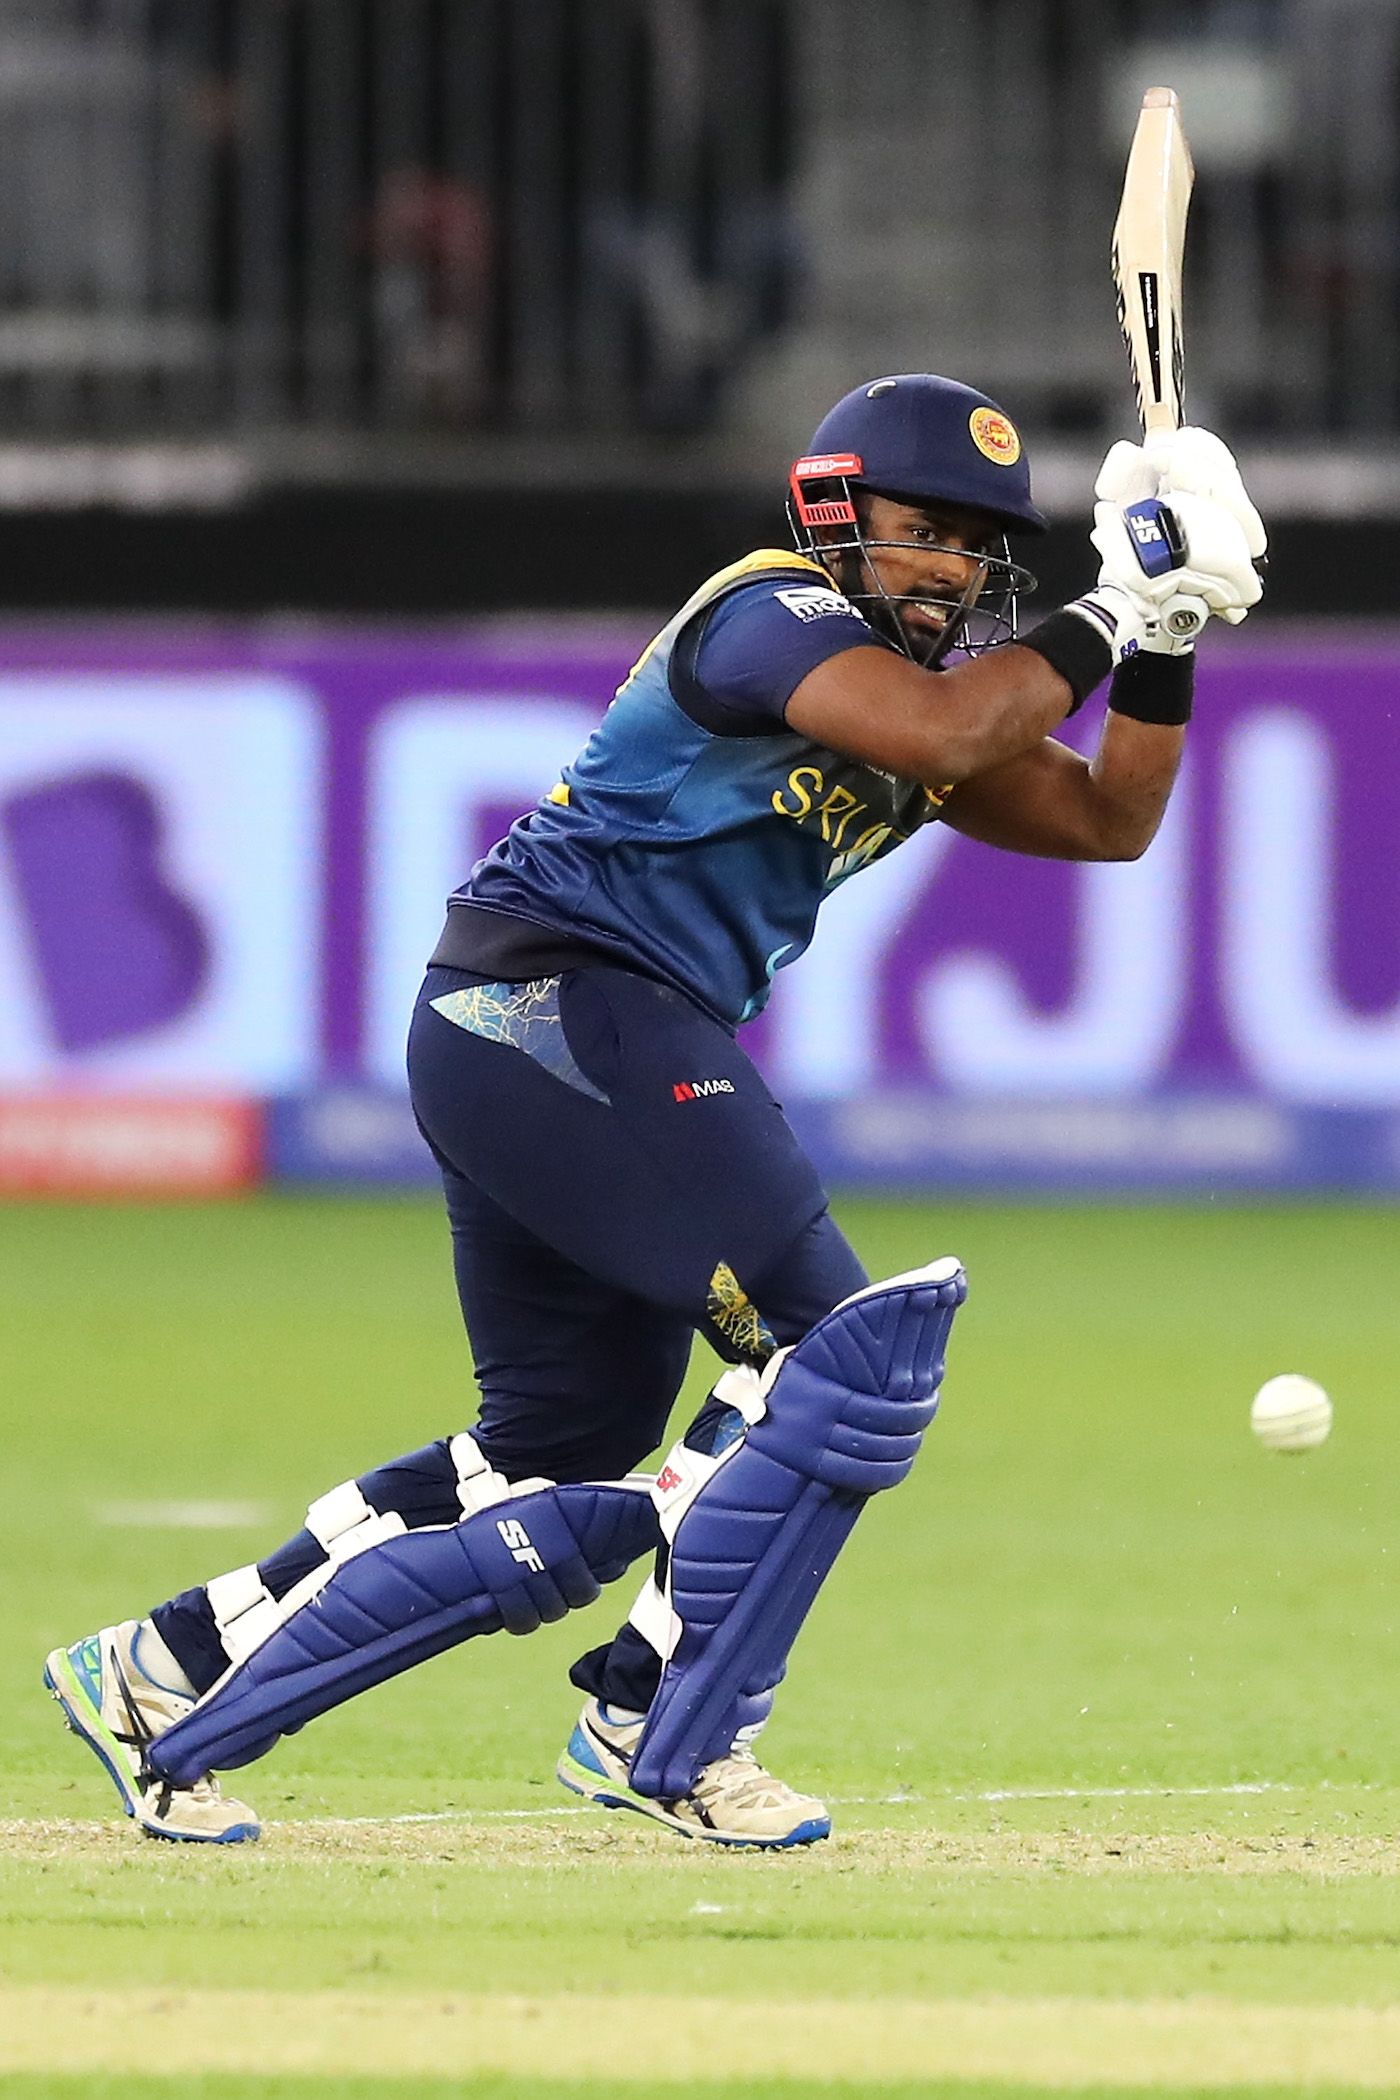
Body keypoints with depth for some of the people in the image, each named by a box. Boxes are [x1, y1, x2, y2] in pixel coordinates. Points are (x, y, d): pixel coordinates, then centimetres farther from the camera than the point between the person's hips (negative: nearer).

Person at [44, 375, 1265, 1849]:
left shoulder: (923, 677, 18)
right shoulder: (773, 618, -12)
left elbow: (1109, 820, 19)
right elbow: (941, 739, -30)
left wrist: (1163, 642, 5)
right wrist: (1107, 614, -18)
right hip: (569, 1007, -11)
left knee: (569, 1473, 14)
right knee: (845, 1349, -12)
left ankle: (168, 1681, 16)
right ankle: (666, 1740, -7)